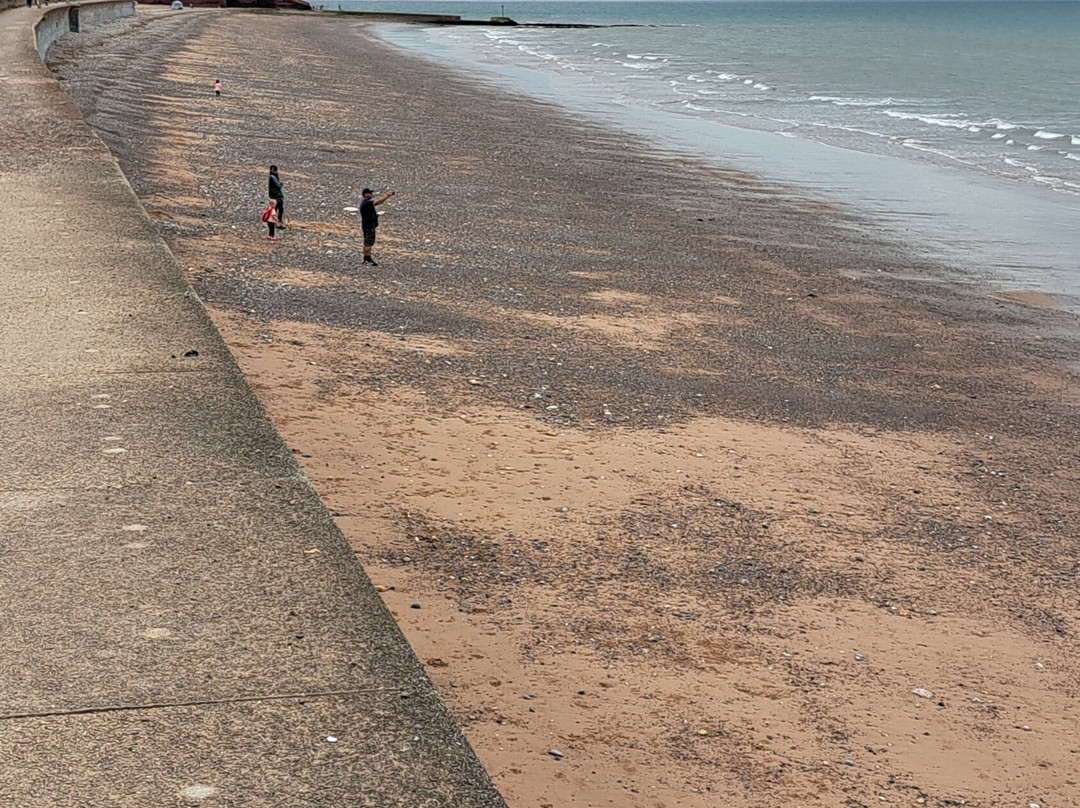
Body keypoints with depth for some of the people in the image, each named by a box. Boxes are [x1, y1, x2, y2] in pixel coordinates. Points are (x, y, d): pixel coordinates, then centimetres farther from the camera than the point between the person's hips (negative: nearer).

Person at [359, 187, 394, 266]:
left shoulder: (365, 202, 14)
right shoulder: (366, 203, -20)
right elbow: (378, 202, -26)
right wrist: (387, 196, -22)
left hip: (367, 226, 11)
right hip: (369, 226, -11)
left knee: (366, 243, 15)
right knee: (369, 243, -8)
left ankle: (366, 259, 21)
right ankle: (369, 260, -7)